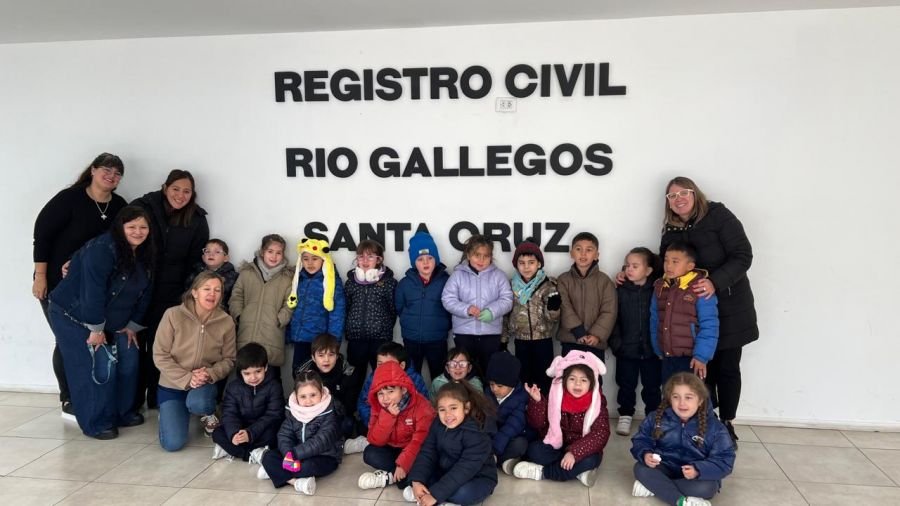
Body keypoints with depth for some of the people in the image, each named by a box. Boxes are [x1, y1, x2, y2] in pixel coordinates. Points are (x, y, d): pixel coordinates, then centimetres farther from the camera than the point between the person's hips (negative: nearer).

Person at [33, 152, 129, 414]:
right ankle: (69, 399, 17)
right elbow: (42, 233, -14)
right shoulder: (70, 198, -14)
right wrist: (40, 277, -14)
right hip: (58, 283, -4)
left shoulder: (120, 207, -2)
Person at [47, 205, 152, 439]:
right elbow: (93, 291, -28)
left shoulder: (144, 255, -1)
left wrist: (132, 325, 3)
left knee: (128, 360, 4)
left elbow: (143, 294, 5)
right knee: (98, 367, -11)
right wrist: (95, 329, -24)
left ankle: (122, 412, 21)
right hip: (73, 316, -8)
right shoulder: (102, 249, -26)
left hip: (110, 320, 8)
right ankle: (96, 423, 3)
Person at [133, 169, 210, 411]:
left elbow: (195, 262, 3)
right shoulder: (142, 208, -5)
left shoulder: (197, 221, 0)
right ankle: (131, 401, 17)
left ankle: (157, 400, 17)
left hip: (169, 295, 1)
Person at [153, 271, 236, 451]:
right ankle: (168, 413, 24)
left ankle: (209, 415, 2)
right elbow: (160, 356, -13)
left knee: (197, 402, -37)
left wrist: (210, 374, -21)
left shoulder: (226, 322, -9)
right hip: (172, 385, 0)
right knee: (173, 444, -12)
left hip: (204, 384, 0)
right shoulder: (173, 315, -15)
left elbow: (229, 360, -1)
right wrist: (186, 379, -22)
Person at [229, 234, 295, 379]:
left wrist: (278, 321, -9)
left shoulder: (287, 278, 8)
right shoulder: (246, 272, 12)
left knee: (271, 378, -1)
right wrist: (239, 317, -2)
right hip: (246, 336, 2)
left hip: (272, 339, -1)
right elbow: (236, 298, 11)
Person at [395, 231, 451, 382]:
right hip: (411, 339, 2)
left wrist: (443, 324, -2)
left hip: (437, 339, -2)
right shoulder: (405, 283, 0)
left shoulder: (445, 281, -6)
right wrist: (410, 322, 6)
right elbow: (399, 308, 10)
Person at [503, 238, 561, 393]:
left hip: (543, 340, -3)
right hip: (521, 341, 3)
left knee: (543, 379, 4)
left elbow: (553, 317, -10)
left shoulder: (549, 285, -7)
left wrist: (554, 307, -32)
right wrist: (503, 339, 11)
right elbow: (506, 313, 12)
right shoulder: (512, 285, 3)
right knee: (524, 378, 11)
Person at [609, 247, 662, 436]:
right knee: (626, 386, 13)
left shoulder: (656, 291, -6)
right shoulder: (620, 291, -4)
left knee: (652, 387, 12)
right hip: (626, 349, 1)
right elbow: (613, 319, -3)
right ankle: (625, 417, 29)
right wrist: (616, 343, -9)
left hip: (651, 349, -1)